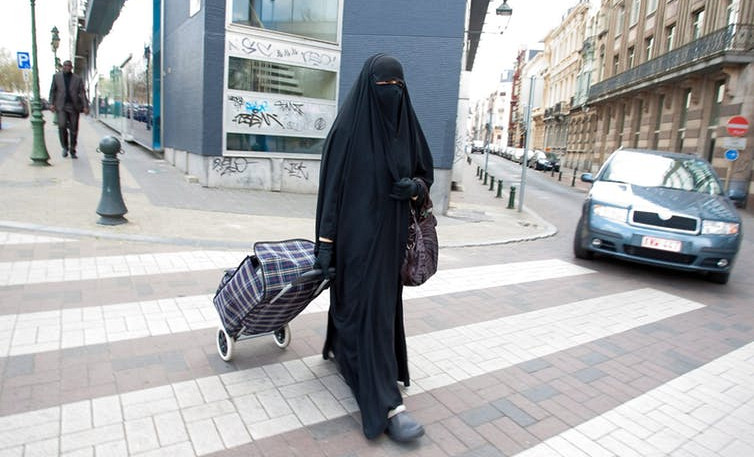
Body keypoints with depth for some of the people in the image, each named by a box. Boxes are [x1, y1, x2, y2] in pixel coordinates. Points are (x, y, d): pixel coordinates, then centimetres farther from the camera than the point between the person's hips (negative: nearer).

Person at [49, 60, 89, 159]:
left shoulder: (78, 78, 6)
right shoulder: (56, 76, 9)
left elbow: (82, 93, 0)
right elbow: (52, 90, 11)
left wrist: (85, 106, -11)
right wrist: (52, 103, 1)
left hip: (74, 106, 0)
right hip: (61, 106, 0)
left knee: (74, 129, 1)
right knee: (62, 126, -15)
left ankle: (72, 151, 14)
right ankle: (65, 147, 4)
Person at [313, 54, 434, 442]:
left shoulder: (405, 124, 5)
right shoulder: (347, 127, -10)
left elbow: (426, 171, 14)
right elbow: (331, 185, -10)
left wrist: (415, 187, -11)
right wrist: (325, 242, -12)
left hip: (391, 231, 6)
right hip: (356, 232, -6)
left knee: (369, 297, 20)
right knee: (370, 307, -6)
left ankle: (339, 348, 47)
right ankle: (385, 403, -1)